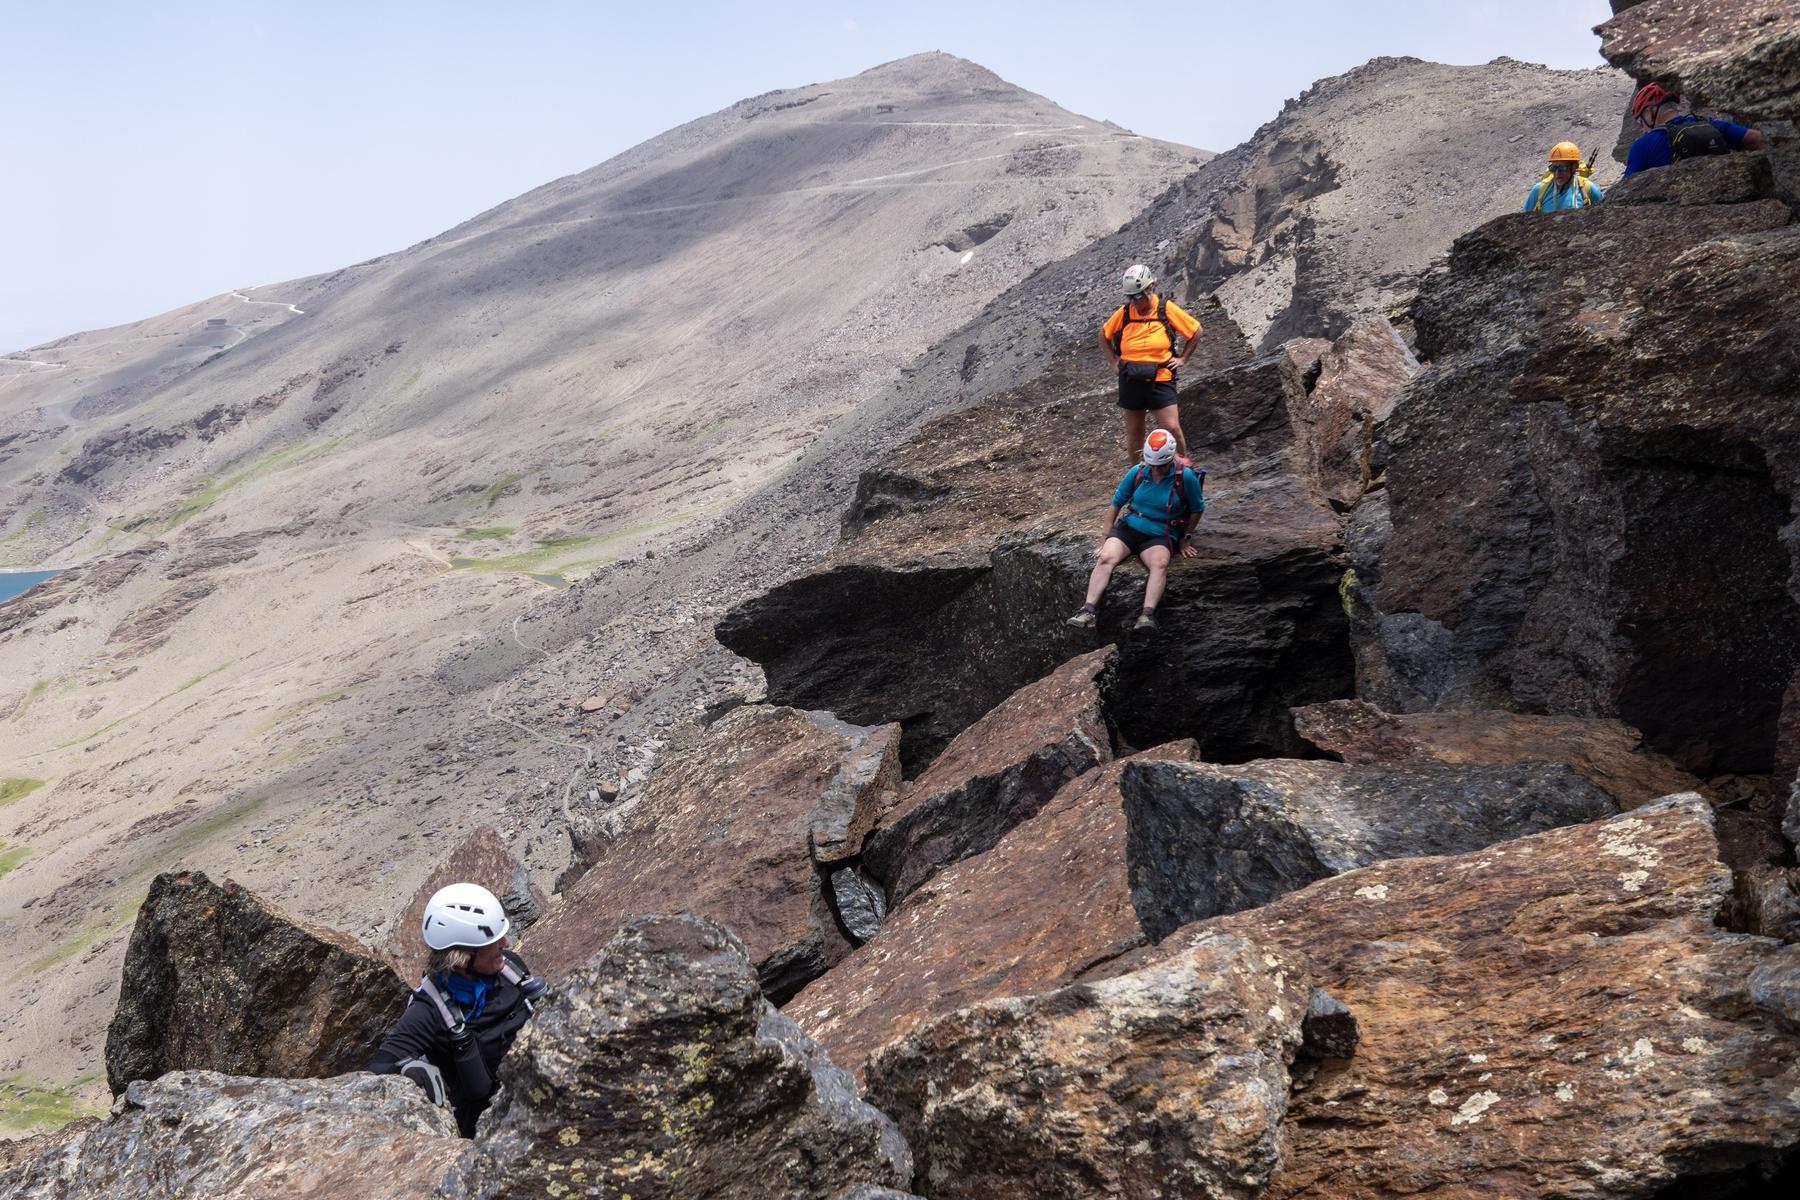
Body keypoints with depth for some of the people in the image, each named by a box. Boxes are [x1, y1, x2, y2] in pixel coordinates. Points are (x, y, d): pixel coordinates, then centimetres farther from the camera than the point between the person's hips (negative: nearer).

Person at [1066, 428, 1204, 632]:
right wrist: (1104, 538, 6)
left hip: (1159, 536, -2)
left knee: (1160, 564, -36)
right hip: (1129, 527, 2)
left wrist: (1184, 539, 12)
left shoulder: (1185, 477, -7)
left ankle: (1148, 615, -48)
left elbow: (1197, 509, 8)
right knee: (1105, 558, -27)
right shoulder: (1137, 472, 0)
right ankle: (1089, 610, -35)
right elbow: (1116, 504, 9)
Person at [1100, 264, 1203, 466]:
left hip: (1160, 379, -2)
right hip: (1131, 380, 2)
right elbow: (1104, 334, 17)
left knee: (1172, 428, -9)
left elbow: (1196, 331, 5)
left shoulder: (1166, 309, -6)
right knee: (1134, 432, 11)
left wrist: (1182, 359, 2)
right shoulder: (1124, 313, -2)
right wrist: (1114, 360, 9)